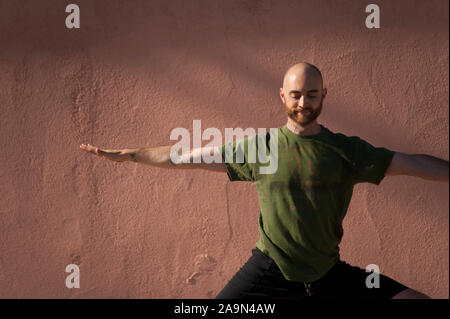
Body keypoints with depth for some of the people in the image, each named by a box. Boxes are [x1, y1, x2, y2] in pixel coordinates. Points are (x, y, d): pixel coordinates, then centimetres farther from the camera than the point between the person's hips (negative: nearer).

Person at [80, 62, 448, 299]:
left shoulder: (346, 150, 0)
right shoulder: (259, 147, 0)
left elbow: (412, 163, 0)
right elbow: (188, 156, 5)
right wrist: (127, 154, 6)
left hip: (328, 272, 1)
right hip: (270, 268, -1)